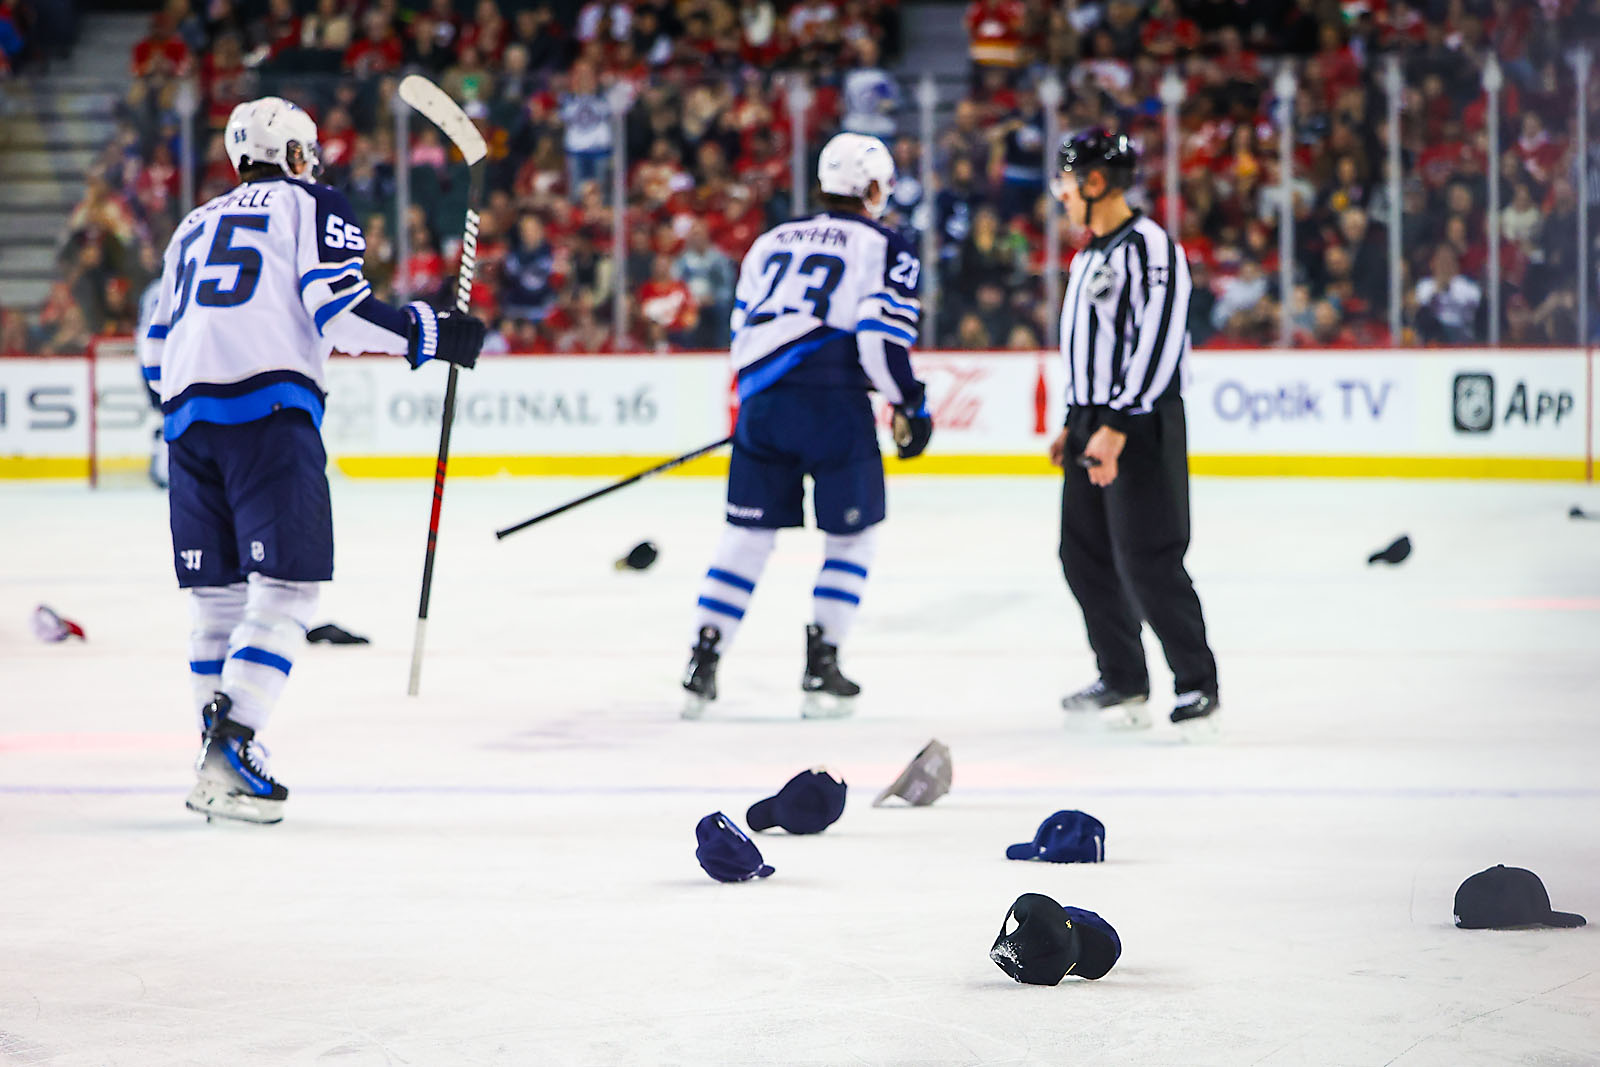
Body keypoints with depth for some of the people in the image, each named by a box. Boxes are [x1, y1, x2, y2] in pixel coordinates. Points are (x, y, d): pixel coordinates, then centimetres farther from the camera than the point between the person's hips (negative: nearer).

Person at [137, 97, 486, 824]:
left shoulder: (194, 226, 28)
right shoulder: (312, 206, 10)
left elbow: (158, 347, 28)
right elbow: (339, 309, -6)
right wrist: (428, 333, 2)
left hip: (188, 411, 6)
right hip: (268, 411, -6)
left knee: (218, 591, 13)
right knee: (285, 584, -8)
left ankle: (218, 755, 15)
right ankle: (230, 749, -22)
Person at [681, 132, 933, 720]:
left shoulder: (771, 241, 21)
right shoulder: (884, 247, 4)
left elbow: (741, 333, 22)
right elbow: (881, 337, -9)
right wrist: (910, 407, 1)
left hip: (761, 400, 5)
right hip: (834, 401, -5)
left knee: (748, 533, 12)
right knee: (850, 535, 10)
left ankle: (702, 662, 5)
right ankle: (821, 667, 5)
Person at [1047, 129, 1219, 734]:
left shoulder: (1149, 247, -15)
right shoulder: (1089, 258, 17)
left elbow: (1159, 343, -22)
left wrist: (1117, 428, -25)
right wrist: (1073, 424, 23)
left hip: (1142, 427, -10)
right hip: (1094, 425, 10)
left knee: (1147, 564, -10)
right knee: (1085, 557, 10)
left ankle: (1197, 684, -1)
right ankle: (1122, 680, 20)